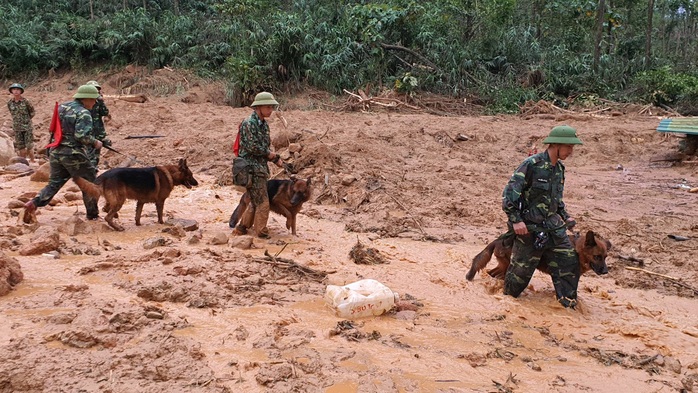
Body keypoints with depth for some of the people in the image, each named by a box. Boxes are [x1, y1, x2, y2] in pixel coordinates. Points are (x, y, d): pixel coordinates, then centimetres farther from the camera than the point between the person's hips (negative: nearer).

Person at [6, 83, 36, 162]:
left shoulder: (25, 101, -10)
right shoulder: (9, 103, 0)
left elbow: (32, 112, 2)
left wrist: (26, 120, 2)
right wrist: (17, 120, 10)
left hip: (27, 127, -3)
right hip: (17, 128, 3)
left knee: (29, 146, -1)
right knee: (20, 147, 9)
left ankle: (32, 161, 11)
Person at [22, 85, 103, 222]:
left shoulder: (62, 107, 11)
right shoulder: (83, 113, -14)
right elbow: (82, 136, -24)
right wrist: (95, 143, -9)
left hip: (55, 152, 7)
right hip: (73, 153, -7)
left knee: (54, 183, 15)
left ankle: (34, 203, -5)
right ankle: (92, 215, 13)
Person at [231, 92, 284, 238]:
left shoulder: (264, 124, 14)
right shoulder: (249, 123, -14)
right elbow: (252, 147, -21)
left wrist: (276, 159, 6)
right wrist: (269, 153, -8)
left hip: (261, 168, 9)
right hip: (251, 168, -9)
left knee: (256, 202, 15)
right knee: (263, 203, -7)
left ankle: (241, 228, 27)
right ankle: (262, 234, 1)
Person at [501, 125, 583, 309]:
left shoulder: (559, 168, 9)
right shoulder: (532, 164, -16)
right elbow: (509, 193, -17)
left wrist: (565, 216, 16)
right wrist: (516, 220, -20)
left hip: (553, 226, 7)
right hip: (530, 228, -7)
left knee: (569, 261, 3)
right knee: (521, 269, 4)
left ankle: (568, 304, 17)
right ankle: (507, 298, 28)